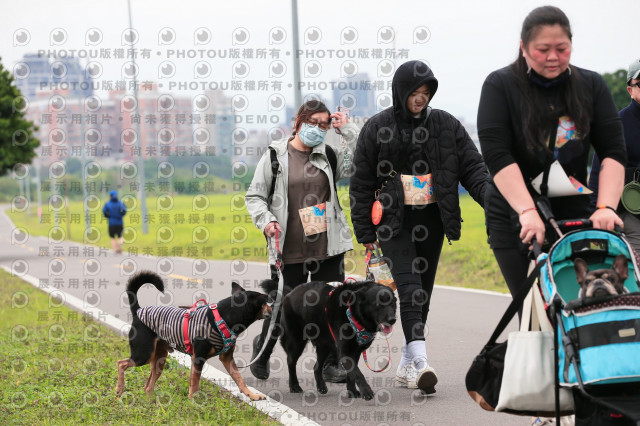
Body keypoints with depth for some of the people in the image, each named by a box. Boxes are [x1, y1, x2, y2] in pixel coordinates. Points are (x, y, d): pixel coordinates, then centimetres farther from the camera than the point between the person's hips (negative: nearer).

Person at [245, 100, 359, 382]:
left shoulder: (329, 156, 11)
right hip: (290, 250, -3)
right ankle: (263, 345, 32)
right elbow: (254, 196, 5)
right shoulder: (275, 156, 3)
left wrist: (347, 130, -3)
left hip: (329, 247, 3)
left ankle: (331, 365, 8)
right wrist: (265, 220, -12)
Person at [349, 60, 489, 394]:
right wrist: (365, 233, -1)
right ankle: (420, 361, -29)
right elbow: (361, 184, 3)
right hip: (394, 221, -3)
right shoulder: (377, 128, -1)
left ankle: (407, 365, 18)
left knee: (423, 289, 7)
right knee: (409, 286, -18)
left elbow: (471, 166, 4)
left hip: (431, 220, 3)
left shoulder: (445, 125, 5)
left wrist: (489, 197, -15)